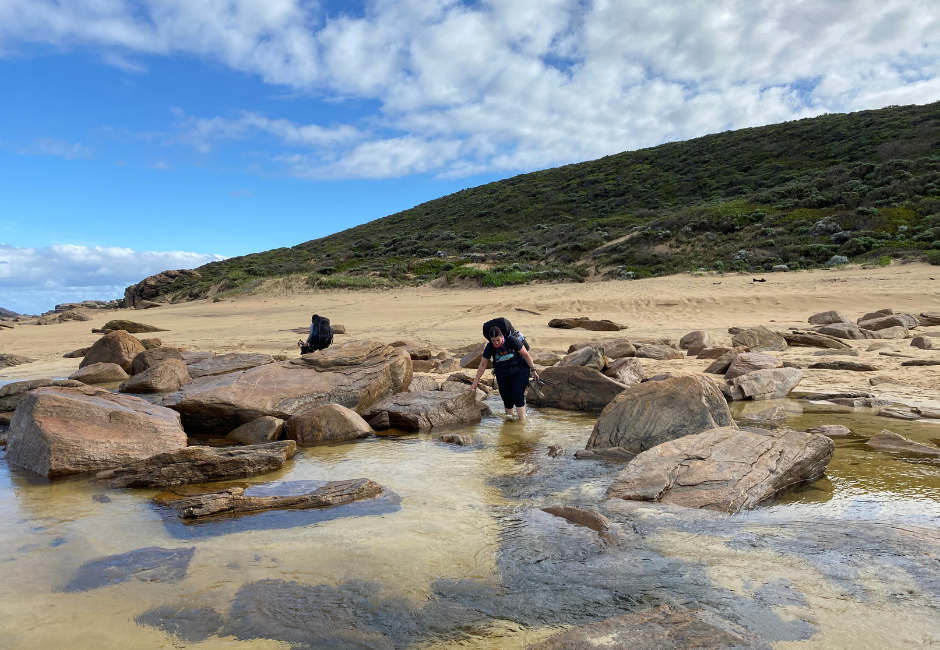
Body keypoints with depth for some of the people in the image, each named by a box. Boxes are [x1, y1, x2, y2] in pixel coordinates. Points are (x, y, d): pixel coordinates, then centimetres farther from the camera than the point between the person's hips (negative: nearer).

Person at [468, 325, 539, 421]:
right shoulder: (490, 347, -8)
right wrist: (475, 382, 0)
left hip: (519, 372, -3)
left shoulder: (511, 340, -18)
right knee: (507, 399, 4)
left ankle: (522, 421, -9)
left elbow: (526, 355, -10)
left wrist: (533, 370, -9)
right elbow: (483, 365, -2)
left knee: (518, 397, -14)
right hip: (502, 376, 3)